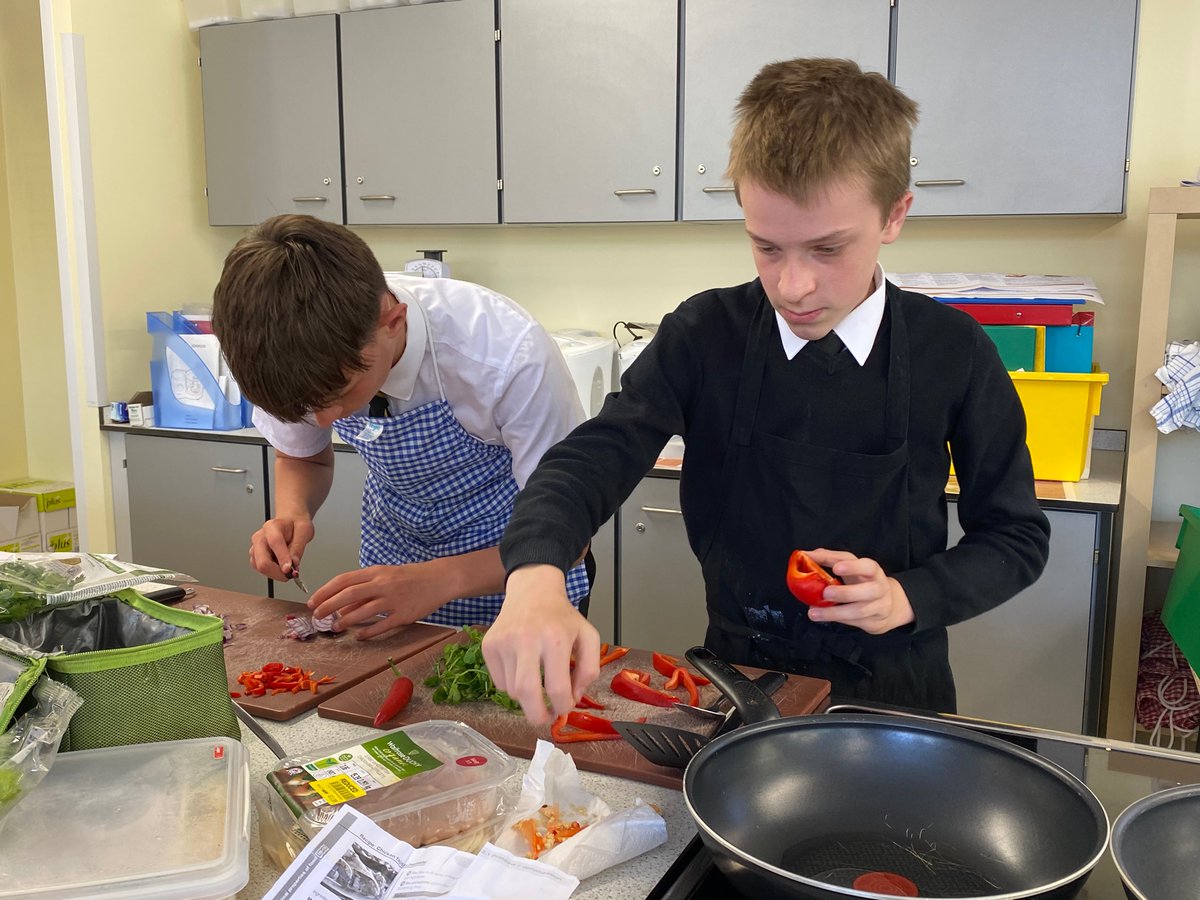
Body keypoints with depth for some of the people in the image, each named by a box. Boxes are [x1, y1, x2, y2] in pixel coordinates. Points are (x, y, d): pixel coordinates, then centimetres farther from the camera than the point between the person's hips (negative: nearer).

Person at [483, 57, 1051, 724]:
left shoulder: (953, 354, -8)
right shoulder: (706, 335, -7)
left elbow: (1017, 536, 2)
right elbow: (594, 457, -16)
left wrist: (908, 595, -15)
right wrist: (535, 576, -36)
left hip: (891, 686, -1)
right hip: (739, 673, 1)